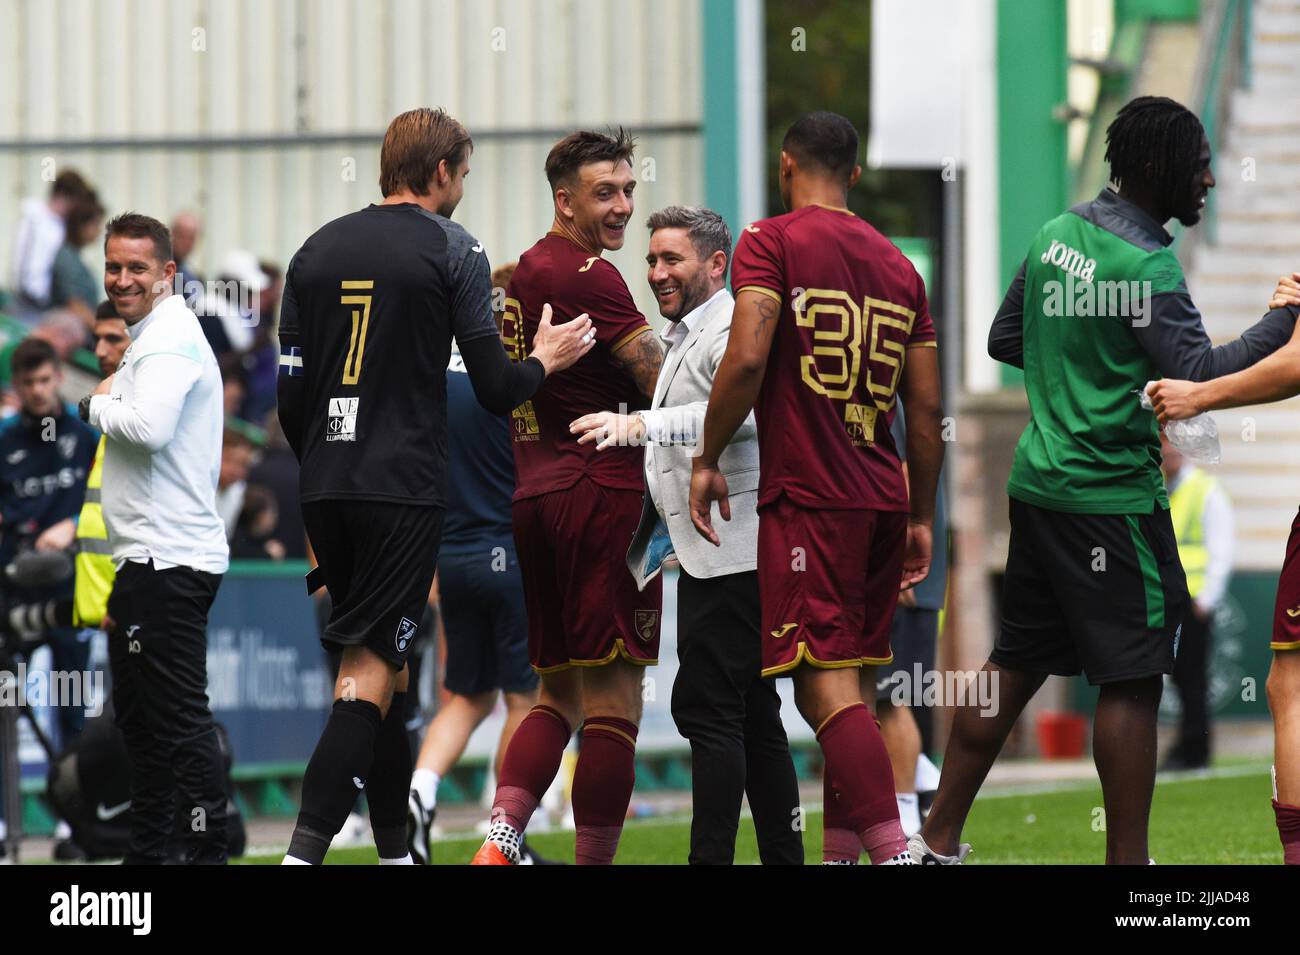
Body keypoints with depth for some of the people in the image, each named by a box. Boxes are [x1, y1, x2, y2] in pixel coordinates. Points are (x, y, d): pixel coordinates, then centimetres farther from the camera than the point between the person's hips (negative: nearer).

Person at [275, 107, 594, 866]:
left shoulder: (318, 249, 11)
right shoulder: (452, 249, -4)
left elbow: (290, 397, 11)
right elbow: (495, 389, -6)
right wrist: (544, 362, 14)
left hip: (327, 490, 6)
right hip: (406, 490, -6)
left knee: (386, 666, 17)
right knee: (371, 672, -8)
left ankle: (397, 849, 22)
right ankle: (305, 853, -19)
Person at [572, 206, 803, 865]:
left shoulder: (733, 333, -12)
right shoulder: (684, 337, 22)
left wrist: (640, 425, -38)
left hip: (730, 552, -11)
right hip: (712, 554, 11)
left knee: (705, 708, -14)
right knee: (752, 715, 11)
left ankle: (711, 857, -16)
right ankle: (783, 857, 13)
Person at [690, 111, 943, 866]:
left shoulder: (772, 244, -3)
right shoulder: (897, 266, 14)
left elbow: (747, 359, -17)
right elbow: (927, 409, 13)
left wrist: (709, 460, -6)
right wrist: (921, 519, 20)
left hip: (806, 497, -7)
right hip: (882, 498, 7)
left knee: (827, 688, -11)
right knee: (846, 683, 15)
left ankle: (893, 850, -24)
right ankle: (840, 854, 17)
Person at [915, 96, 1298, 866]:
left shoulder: (1056, 234, 9)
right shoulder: (1146, 266, -17)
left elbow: (1005, 340, 18)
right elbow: (1202, 375, -22)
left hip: (1039, 479, 9)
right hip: (1112, 495, -9)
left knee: (1016, 663, 15)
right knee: (1133, 680, -2)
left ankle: (939, 840, 17)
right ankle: (1128, 861, -1)